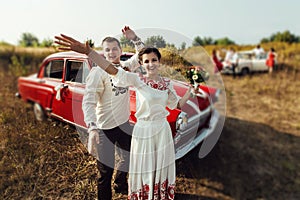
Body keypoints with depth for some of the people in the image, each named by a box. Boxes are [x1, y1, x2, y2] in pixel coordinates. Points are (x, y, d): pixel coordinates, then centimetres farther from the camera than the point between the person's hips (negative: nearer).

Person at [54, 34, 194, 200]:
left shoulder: (167, 83, 1)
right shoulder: (138, 80, -12)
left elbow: (177, 105, 12)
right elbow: (113, 70, -26)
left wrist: (191, 90, 1)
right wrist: (87, 51, -38)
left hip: (162, 130, 3)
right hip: (143, 131, -3)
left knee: (161, 170, 19)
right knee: (143, 170, 14)